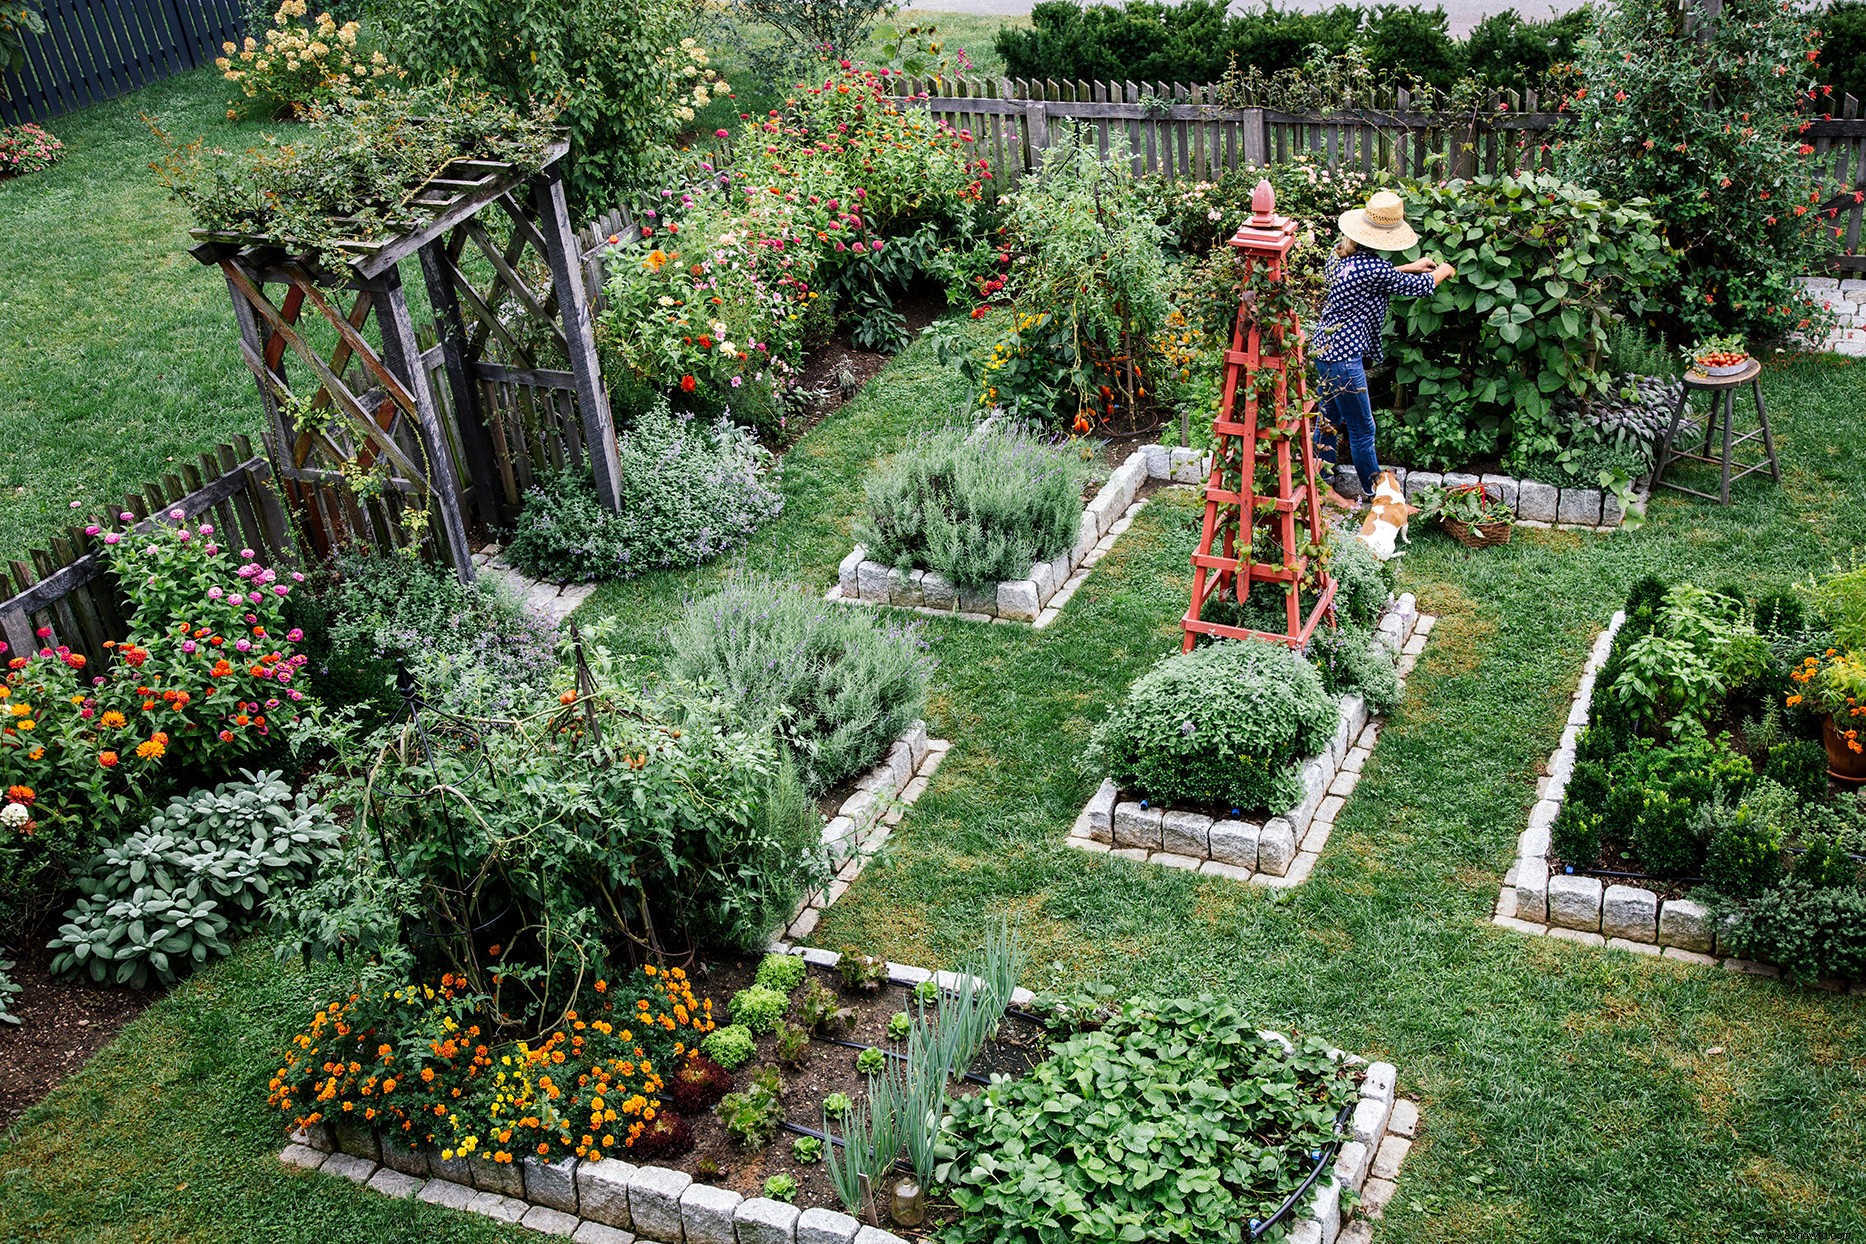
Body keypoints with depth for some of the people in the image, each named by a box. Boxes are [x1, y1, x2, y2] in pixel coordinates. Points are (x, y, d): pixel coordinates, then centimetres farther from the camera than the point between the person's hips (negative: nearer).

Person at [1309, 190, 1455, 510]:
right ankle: (1377, 494, 18)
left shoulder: (1342, 252, 3)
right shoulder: (1373, 266, -21)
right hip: (1344, 356, -9)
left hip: (1324, 347, 10)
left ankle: (1324, 487, 27)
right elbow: (1420, 287, -5)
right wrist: (1442, 272, 15)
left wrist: (1410, 267, 26)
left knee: (1329, 420, 18)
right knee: (1362, 429, 5)